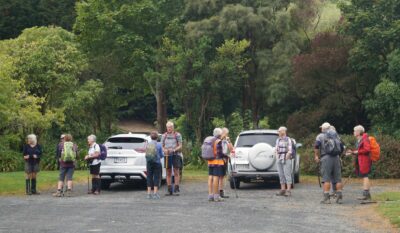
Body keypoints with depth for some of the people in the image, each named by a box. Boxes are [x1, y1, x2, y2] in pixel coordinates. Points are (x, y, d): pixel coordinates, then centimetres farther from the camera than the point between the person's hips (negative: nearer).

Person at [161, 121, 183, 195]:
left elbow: (180, 146, 0)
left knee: (176, 172, -6)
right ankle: (169, 189, 5)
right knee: (168, 173, 3)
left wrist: (174, 150, -18)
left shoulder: (177, 135, 3)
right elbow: (162, 146, 12)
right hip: (167, 156, 3)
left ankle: (176, 187, -5)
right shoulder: (164, 136, 11)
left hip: (176, 155, -3)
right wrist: (164, 150, -10)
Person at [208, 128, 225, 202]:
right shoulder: (219, 141, -12)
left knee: (210, 178, 9)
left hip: (210, 162, 8)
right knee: (216, 178, -7)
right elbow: (220, 153, -16)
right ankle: (216, 196, -6)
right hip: (218, 161, -8)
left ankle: (210, 195, 11)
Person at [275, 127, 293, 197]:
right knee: (281, 175, 5)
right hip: (279, 160, 6)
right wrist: (277, 158, 5)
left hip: (286, 159, -6)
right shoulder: (278, 140, 14)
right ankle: (283, 190, 8)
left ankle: (288, 190, -11)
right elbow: (276, 149, 18)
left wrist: (285, 159, -13)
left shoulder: (288, 140, -5)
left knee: (287, 175, -9)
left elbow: (290, 151, -10)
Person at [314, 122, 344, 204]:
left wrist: (316, 156, 0)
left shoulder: (320, 136, 6)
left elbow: (316, 146, -10)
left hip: (326, 158, -4)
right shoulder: (335, 136, 19)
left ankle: (326, 197, -8)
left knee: (326, 179, -4)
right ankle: (339, 197, 5)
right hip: (336, 158, 4)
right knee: (338, 178, 7)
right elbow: (341, 147, 17)